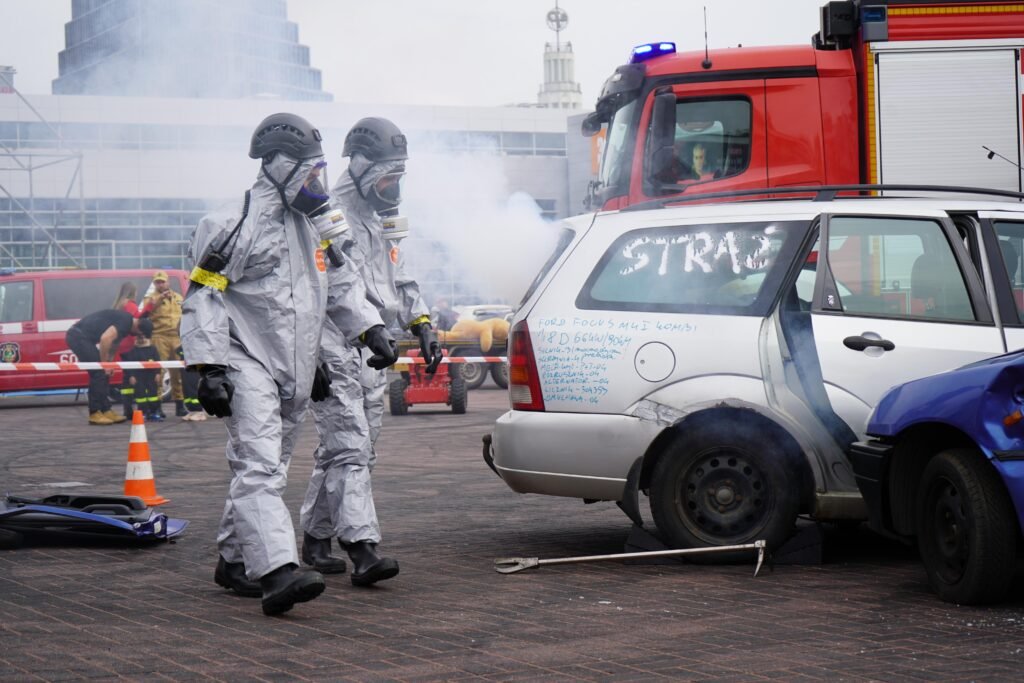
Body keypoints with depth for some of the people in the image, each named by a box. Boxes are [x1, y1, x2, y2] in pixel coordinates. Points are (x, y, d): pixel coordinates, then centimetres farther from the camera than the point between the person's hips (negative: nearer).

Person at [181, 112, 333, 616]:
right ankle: (278, 571, -32)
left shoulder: (304, 227, 17)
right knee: (259, 467, -19)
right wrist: (208, 367, -18)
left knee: (265, 470, 11)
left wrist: (316, 365, 26)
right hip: (247, 364, -8)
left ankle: (234, 561, 22)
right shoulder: (237, 225, -9)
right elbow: (201, 298, -12)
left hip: (292, 371, 8)